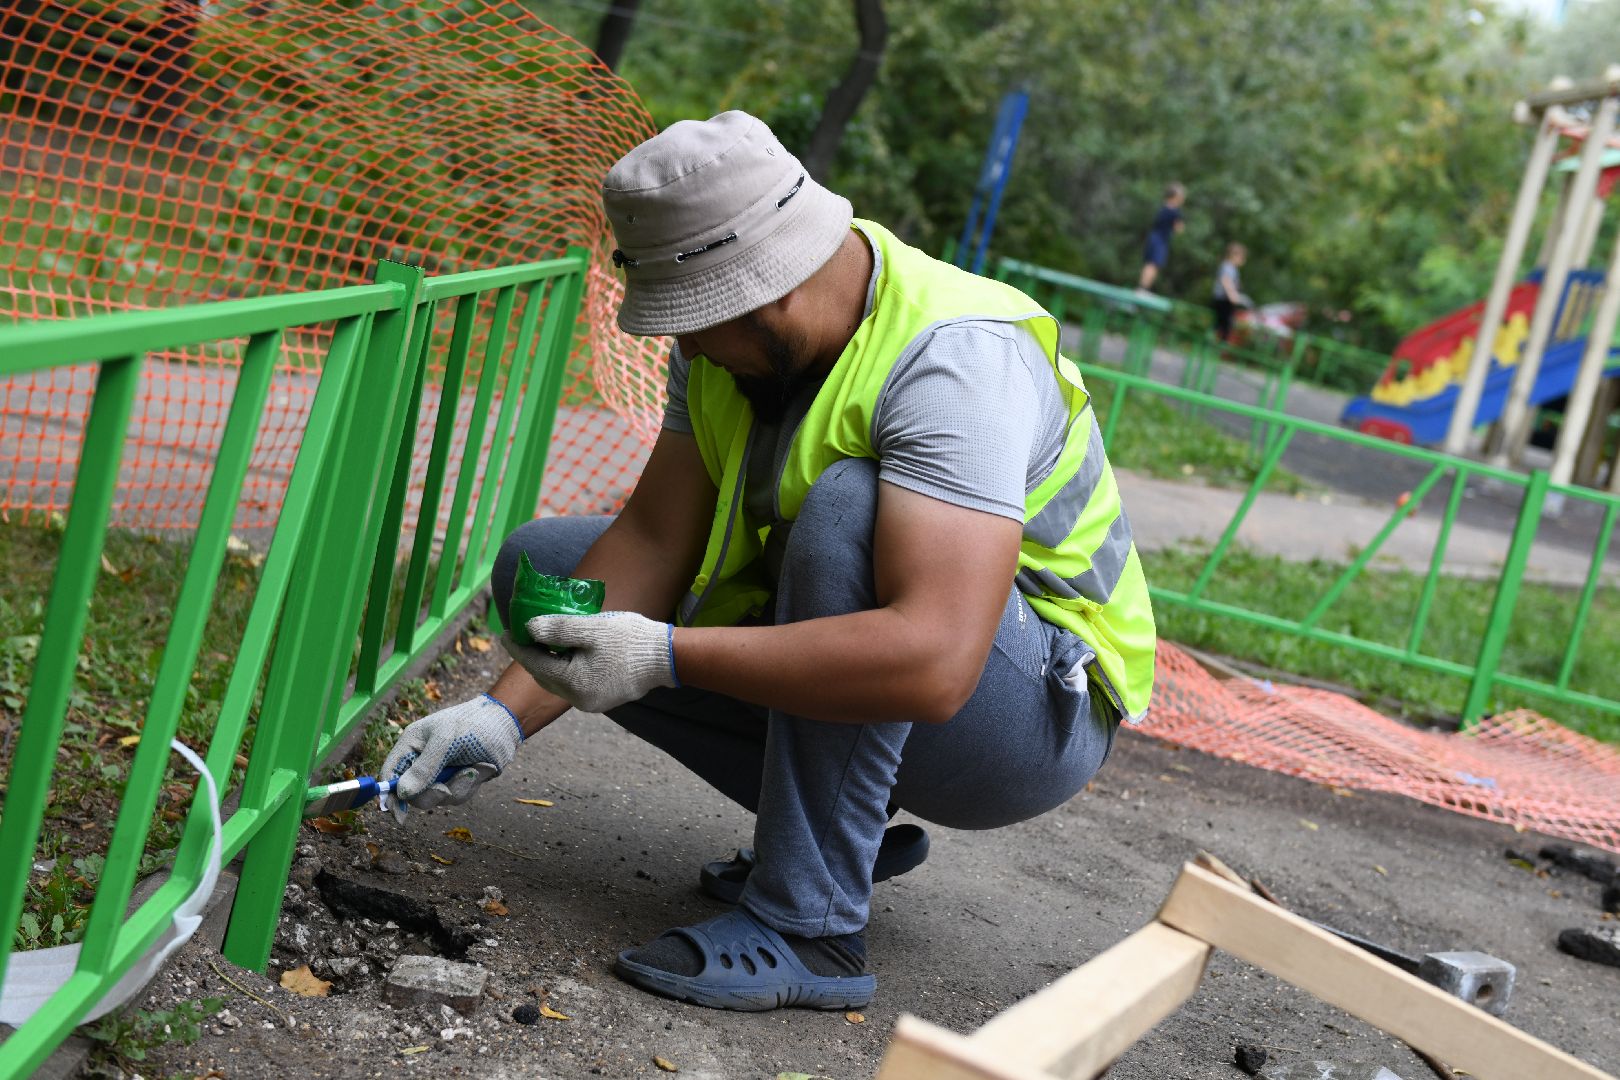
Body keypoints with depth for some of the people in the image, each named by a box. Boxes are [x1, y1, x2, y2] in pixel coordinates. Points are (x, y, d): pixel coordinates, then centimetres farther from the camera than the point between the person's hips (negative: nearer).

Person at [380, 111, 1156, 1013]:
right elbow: (654, 541, -5)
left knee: (846, 502, -37)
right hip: (836, 637, 8)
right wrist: (506, 714, -16)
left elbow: (933, 665, -42)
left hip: (1037, 710, -8)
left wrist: (665, 658, -38)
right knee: (543, 568, 2)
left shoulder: (958, 358, -31)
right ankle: (839, 822, 4)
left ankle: (808, 925, -26)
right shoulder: (738, 332, -6)